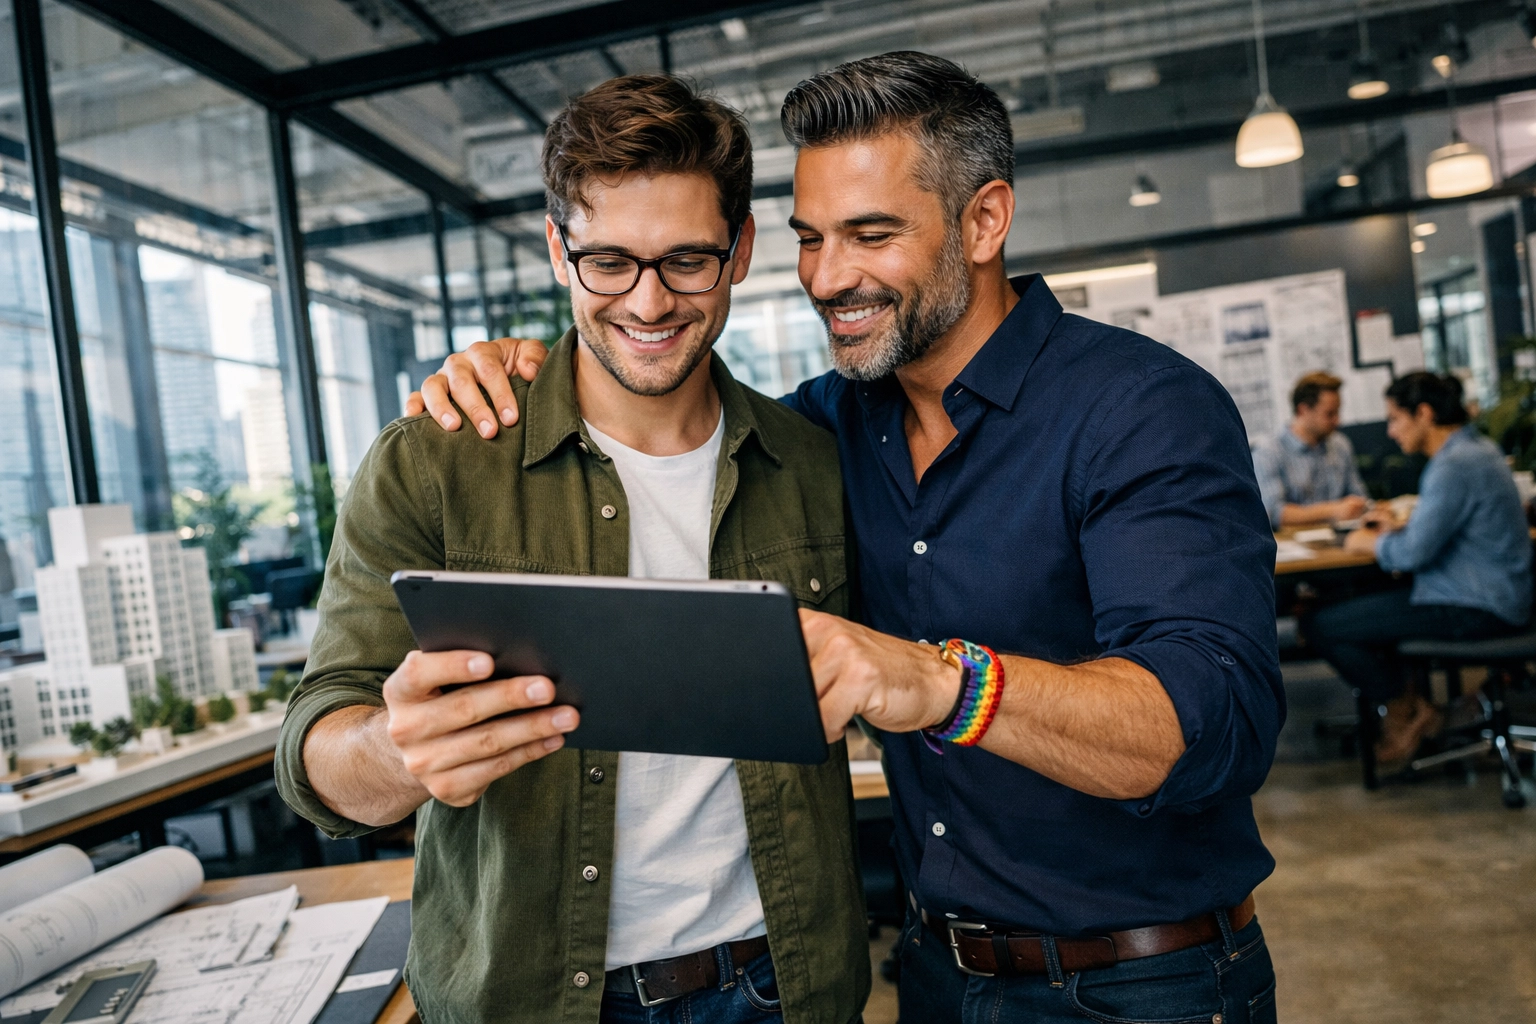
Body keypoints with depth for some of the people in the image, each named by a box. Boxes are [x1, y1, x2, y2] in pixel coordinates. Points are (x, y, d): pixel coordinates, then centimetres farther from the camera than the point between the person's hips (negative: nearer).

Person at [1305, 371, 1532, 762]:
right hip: (1493, 593, 11)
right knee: (1360, 599, 25)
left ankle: (1403, 711, 10)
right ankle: (1400, 703, 19)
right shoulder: (1475, 448, 10)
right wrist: (1399, 528, 9)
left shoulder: (1455, 466, -22)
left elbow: (1413, 552, -25)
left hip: (1475, 608, -11)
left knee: (1320, 626, -11)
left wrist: (1369, 542, -6)